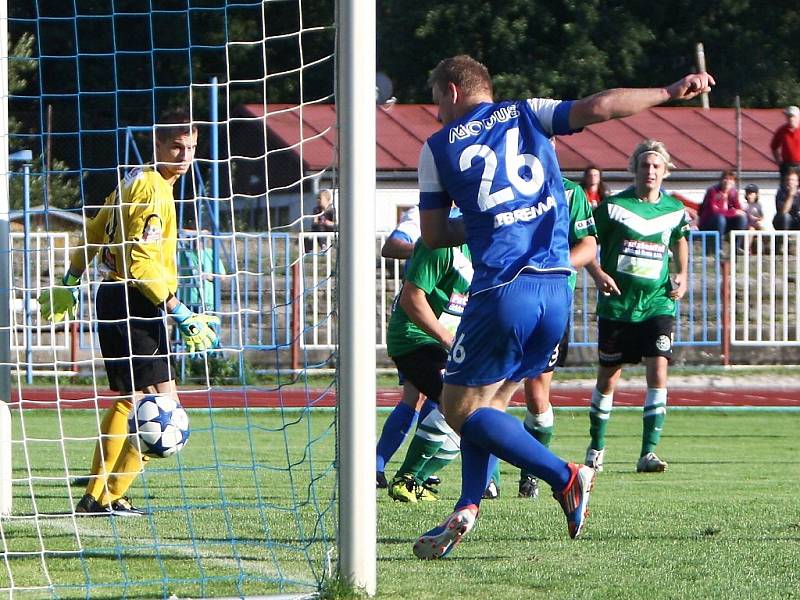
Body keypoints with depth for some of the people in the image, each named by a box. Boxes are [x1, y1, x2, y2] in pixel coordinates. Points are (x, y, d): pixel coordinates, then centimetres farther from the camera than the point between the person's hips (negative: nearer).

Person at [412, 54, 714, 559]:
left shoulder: (438, 147, 8)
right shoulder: (527, 115, 12)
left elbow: (433, 234, 12)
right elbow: (599, 107, -2)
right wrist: (671, 92, 7)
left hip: (503, 290, -5)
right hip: (557, 286, 5)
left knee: (461, 408, 5)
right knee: (491, 401, 17)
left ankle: (565, 477, -7)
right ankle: (467, 508, 2)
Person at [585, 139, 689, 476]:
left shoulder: (674, 210, 5)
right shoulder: (613, 207, -5)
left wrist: (682, 275, 12)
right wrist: (599, 275, -14)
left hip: (658, 303, 1)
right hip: (617, 305, -1)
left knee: (658, 369, -15)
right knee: (608, 378, 7)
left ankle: (649, 452, -13)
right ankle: (596, 447, 26)